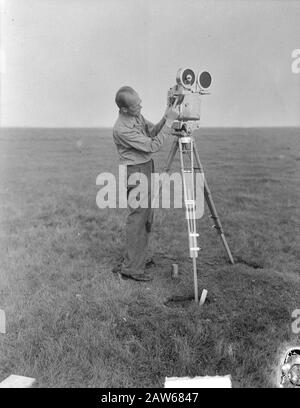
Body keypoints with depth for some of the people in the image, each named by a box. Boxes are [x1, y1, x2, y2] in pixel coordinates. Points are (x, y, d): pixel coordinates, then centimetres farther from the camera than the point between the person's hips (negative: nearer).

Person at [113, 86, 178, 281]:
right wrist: (169, 121, -21)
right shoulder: (122, 129, -25)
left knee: (146, 217, 15)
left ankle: (138, 259, 27)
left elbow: (152, 131, 11)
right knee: (138, 218, -7)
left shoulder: (137, 115, 2)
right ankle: (132, 268, 1)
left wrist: (165, 119, -7)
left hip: (147, 168, 9)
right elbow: (153, 146, -23)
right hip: (135, 172, -9)